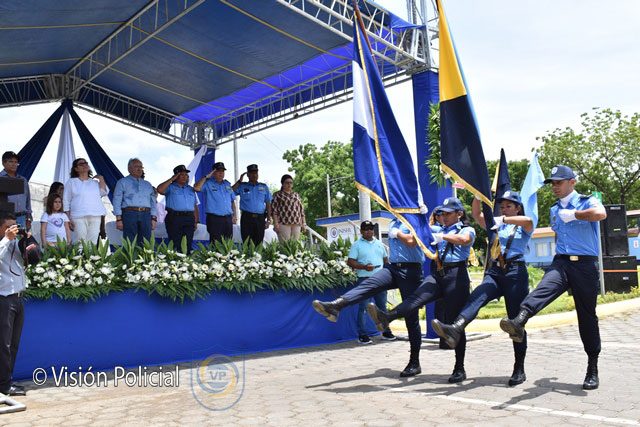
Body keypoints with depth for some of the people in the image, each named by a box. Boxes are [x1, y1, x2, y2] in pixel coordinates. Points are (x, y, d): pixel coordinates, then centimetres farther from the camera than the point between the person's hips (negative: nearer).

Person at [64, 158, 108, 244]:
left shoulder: (95, 182, 20)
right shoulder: (71, 182, 11)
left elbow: (104, 192, 7)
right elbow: (66, 201, 8)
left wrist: (101, 179, 3)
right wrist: (68, 219, -1)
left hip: (95, 217, 3)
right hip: (78, 217, -3)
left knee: (93, 242, 0)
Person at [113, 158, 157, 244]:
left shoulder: (148, 184, 23)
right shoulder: (122, 182, 11)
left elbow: (153, 202, 18)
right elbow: (117, 201, 3)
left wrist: (154, 218, 7)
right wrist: (118, 219, -7)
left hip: (146, 215, 4)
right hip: (129, 214, -4)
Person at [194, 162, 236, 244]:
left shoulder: (227, 184, 16)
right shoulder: (208, 184, 0)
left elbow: (232, 201, 21)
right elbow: (197, 188, -19)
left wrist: (234, 215, 12)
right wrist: (206, 176, -14)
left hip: (228, 219, 5)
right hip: (214, 219, -5)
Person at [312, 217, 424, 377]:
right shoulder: (393, 223, 19)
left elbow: (411, 241, -21)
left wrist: (397, 233, -4)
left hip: (410, 270, -6)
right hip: (392, 267, 6)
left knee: (411, 317, 0)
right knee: (368, 285, -22)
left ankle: (414, 363, 8)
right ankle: (335, 306, -41)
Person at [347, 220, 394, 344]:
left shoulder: (379, 244, 15)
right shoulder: (356, 245, 0)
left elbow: (385, 259, 22)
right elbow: (350, 262, -7)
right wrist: (364, 267, -20)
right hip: (365, 280, -5)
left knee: (382, 306, 11)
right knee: (363, 308, -4)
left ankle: (386, 331, 22)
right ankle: (362, 335, 1)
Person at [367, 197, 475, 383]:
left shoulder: (467, 230, 9)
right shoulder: (439, 230, 25)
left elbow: (463, 240, -16)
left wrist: (442, 237, -25)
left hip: (456, 276, -4)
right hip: (436, 275, 4)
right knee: (416, 297, -25)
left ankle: (459, 369, 7)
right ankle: (386, 318, -52)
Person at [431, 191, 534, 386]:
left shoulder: (524, 228, 9)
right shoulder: (497, 224, 21)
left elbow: (528, 220, -17)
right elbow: (476, 215, 6)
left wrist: (504, 219, -17)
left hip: (516, 272, -3)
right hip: (494, 271, 3)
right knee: (477, 297, -26)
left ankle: (519, 369, 5)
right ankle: (455, 329, -52)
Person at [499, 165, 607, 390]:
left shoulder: (587, 202, -1)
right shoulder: (554, 210, 17)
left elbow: (600, 214, -25)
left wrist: (572, 215, -17)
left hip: (585, 265, -3)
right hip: (561, 263, 4)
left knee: (587, 316, 4)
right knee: (543, 288, -28)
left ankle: (592, 369, 17)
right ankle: (518, 323, -56)